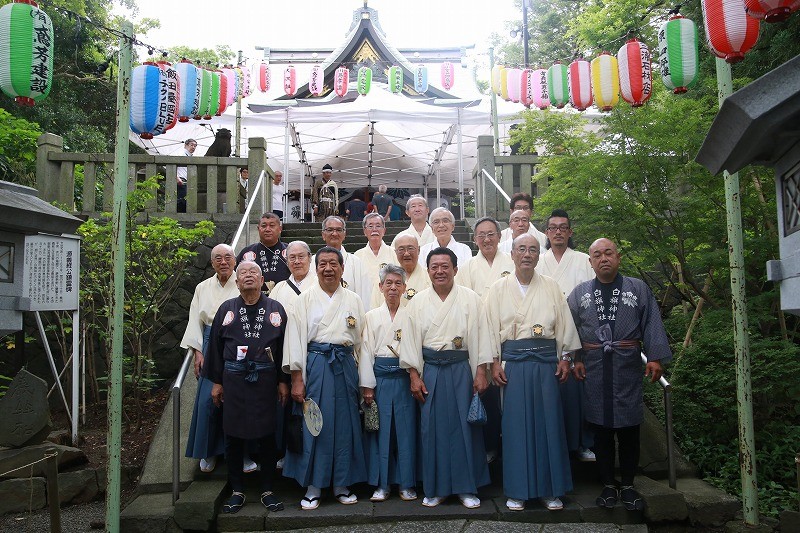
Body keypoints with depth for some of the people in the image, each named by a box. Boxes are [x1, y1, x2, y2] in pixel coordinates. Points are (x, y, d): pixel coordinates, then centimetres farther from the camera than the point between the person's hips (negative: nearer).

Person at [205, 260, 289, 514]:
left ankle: (267, 490, 19)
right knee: (233, 436, 6)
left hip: (265, 378, 0)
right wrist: (216, 382, 5)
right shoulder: (226, 309, 6)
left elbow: (284, 346, 4)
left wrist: (283, 381, 0)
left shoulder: (275, 309, 5)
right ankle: (237, 491, 21)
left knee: (267, 435, 5)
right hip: (234, 379, 1)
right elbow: (215, 347, 8)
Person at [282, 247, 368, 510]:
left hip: (346, 366, 2)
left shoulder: (354, 300, 10)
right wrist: (297, 379, -9)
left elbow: (361, 340, 10)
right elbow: (296, 339, -2)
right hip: (315, 365, -2)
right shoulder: (305, 299, 4)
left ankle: (343, 484, 19)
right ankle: (313, 487, 12)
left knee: (345, 424, 5)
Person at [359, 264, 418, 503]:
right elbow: (367, 351, 4)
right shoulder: (372, 316, 9)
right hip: (380, 378, 1)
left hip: (405, 377, 0)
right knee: (380, 430, 3)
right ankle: (381, 484, 15)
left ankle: (406, 484, 15)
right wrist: (367, 386, -3)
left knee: (406, 429, 2)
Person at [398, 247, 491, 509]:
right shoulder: (417, 302, 5)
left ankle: (467, 488, 16)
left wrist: (480, 373, -4)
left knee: (465, 425, 2)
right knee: (432, 426, 4)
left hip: (462, 369, -1)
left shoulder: (471, 299, 2)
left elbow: (480, 336, 0)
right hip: (430, 370, 1)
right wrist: (415, 376, -1)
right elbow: (410, 340, 4)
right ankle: (435, 488, 18)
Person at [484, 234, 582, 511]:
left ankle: (551, 489, 16)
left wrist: (565, 358, 3)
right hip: (513, 362, -1)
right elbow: (492, 327, 3)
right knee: (515, 424, 2)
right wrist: (495, 362, -4)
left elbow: (564, 324, 8)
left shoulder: (551, 287, 8)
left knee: (548, 421, 3)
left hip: (546, 361, 1)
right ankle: (517, 490, 13)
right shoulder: (498, 289, 6)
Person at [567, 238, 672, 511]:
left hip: (628, 366, 0)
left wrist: (655, 358, -6)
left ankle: (628, 486, 20)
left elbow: (652, 325, 2)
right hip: (593, 369, 1)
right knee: (601, 430, 7)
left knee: (629, 429, 6)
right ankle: (608, 485, 19)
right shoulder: (579, 293, 7)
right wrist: (574, 359, -4)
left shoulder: (638, 289, 5)